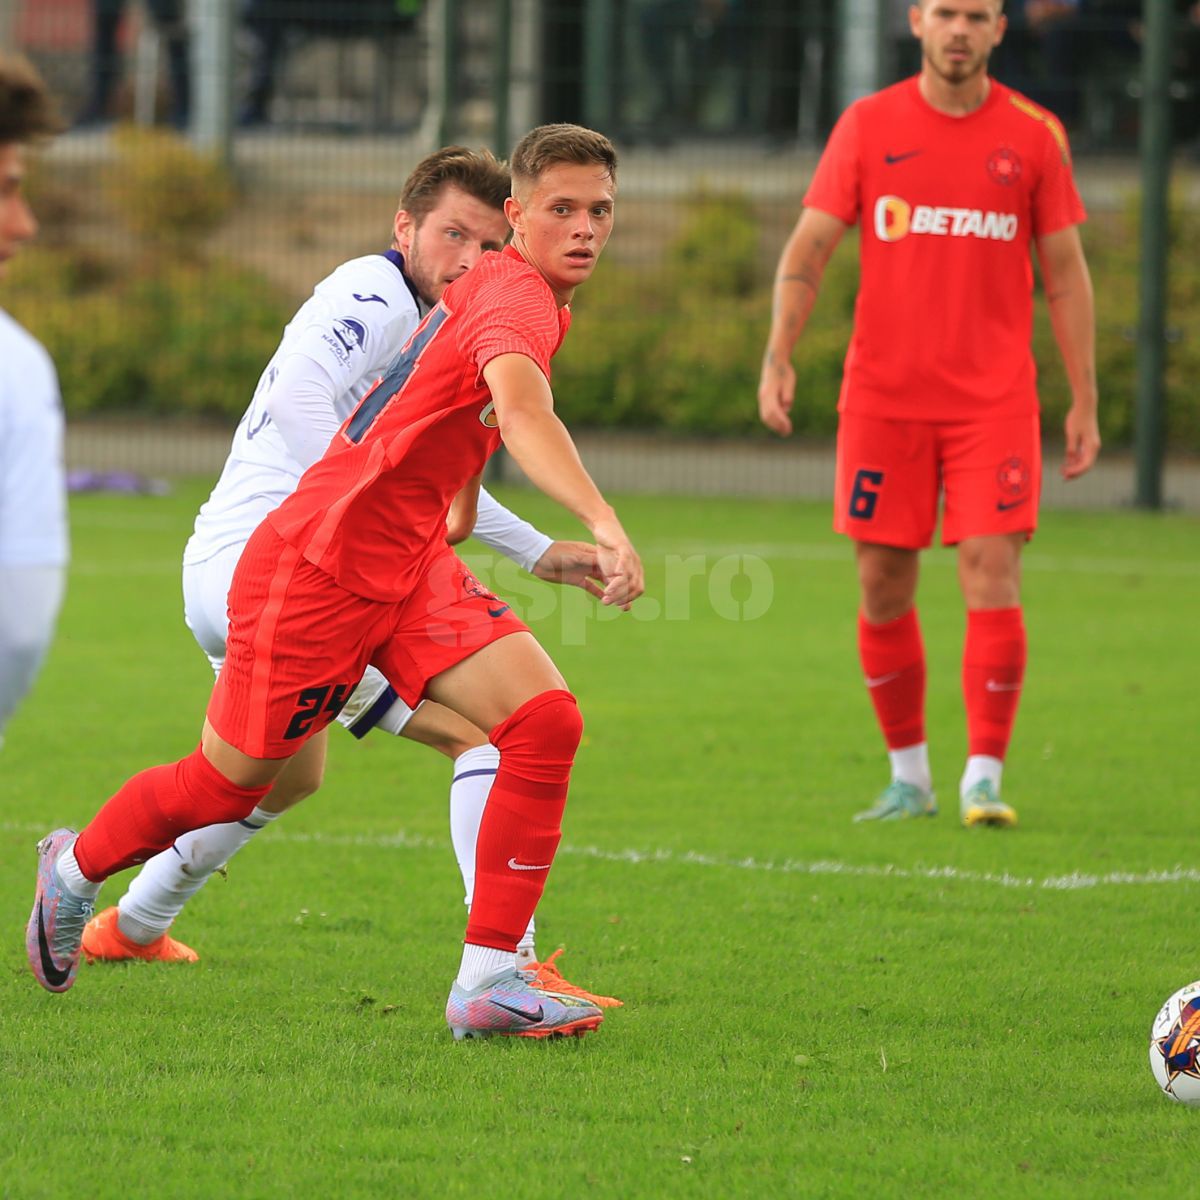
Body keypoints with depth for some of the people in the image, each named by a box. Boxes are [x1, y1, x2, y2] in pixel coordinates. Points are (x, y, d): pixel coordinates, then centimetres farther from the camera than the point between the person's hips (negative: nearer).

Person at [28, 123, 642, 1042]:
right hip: (318, 570, -9)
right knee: (227, 783, 8)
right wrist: (604, 523, -58)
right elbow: (520, 405, -46)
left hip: (413, 566, 9)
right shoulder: (514, 295, -23)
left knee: (545, 722, -13)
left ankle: (489, 980, -12)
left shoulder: (500, 292, 7)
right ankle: (75, 869, 39)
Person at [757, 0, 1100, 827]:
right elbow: (809, 247, 0)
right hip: (883, 400, 1)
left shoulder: (1033, 135, 3)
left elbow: (1065, 272, 6)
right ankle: (909, 779, 16)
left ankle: (985, 779, -7)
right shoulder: (868, 125, 3)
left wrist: (1085, 402, 2)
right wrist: (778, 356, -15)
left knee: (993, 579, -12)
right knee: (884, 589, 3)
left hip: (994, 401, -1)